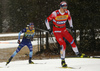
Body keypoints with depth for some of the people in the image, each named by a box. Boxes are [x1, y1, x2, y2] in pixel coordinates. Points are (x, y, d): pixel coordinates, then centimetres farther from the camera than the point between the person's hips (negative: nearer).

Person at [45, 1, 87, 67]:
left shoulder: (67, 12, -7)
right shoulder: (55, 13, -22)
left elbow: (69, 18, 16)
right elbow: (47, 20, -12)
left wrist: (71, 26, 13)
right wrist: (49, 29, -13)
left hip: (64, 29, 5)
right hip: (57, 31, -5)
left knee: (71, 40, -3)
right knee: (63, 44, -16)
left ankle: (77, 53, 18)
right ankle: (63, 61, -9)